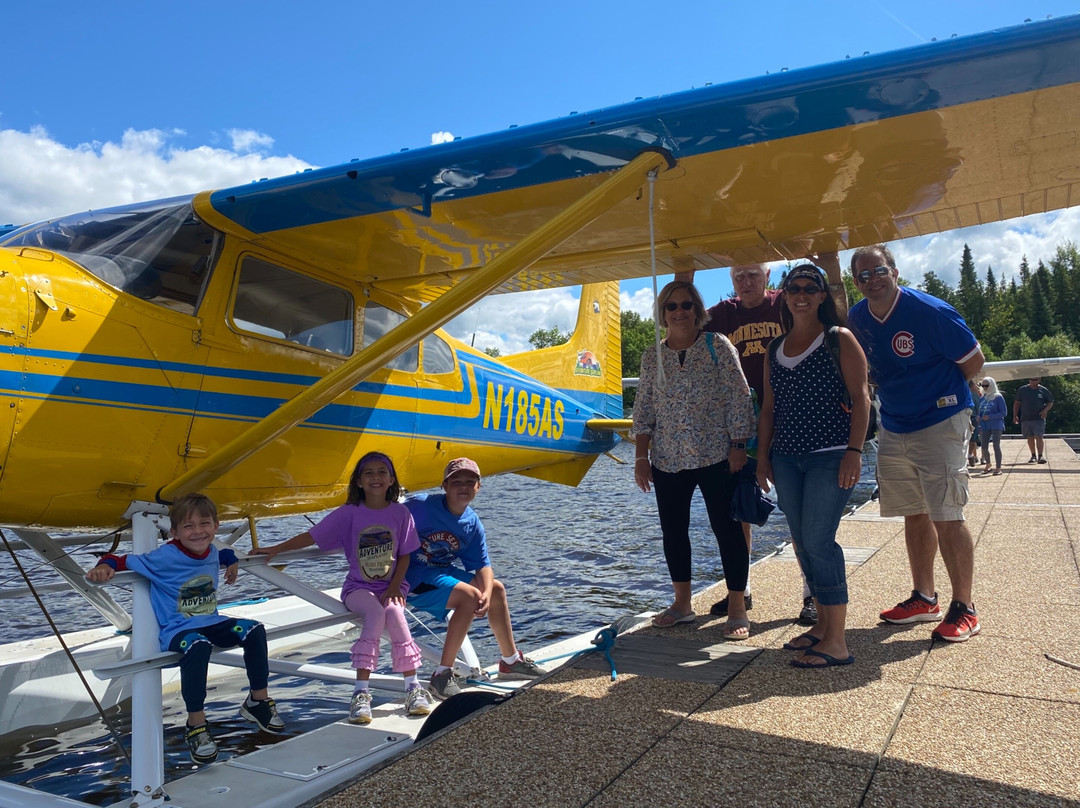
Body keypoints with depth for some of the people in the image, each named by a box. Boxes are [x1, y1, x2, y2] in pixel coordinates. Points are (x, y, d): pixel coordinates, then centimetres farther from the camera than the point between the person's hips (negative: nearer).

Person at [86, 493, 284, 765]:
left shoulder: (213, 553, 2)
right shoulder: (164, 558, -16)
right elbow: (123, 560, -13)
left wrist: (232, 562, 11)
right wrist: (104, 567, -32)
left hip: (212, 623, 6)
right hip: (177, 629, -6)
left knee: (254, 630, -14)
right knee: (197, 646, -39)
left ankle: (258, 701, 5)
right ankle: (196, 724, -25)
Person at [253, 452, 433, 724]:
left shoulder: (400, 513, 1)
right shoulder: (349, 513, -2)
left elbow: (404, 555, 4)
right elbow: (311, 536, 0)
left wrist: (394, 587, -8)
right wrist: (275, 549, -6)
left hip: (391, 586, 1)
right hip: (358, 587, -1)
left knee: (394, 611, -31)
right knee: (376, 611, -33)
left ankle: (413, 688, -20)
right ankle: (361, 692, -29)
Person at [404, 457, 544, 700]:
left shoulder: (472, 523, 1)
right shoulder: (420, 506, -19)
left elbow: (482, 565, 1)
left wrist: (486, 594, -20)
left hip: (443, 572, 8)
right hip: (413, 577, -8)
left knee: (496, 588, 11)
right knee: (469, 596, -26)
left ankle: (511, 660, 27)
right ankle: (442, 675, -20)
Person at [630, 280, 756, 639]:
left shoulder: (718, 346, -1)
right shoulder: (651, 357, 8)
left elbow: (738, 398, -4)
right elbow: (644, 409, 10)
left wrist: (738, 445, -9)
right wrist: (641, 455, 6)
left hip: (716, 457, -4)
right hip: (668, 460, 4)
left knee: (727, 529, -1)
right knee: (673, 531, 10)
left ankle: (737, 609, 10)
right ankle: (682, 604, 25)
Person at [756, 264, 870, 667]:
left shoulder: (840, 339, -1)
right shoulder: (775, 349, 15)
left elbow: (860, 398, -6)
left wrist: (854, 450, -15)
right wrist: (763, 455, 11)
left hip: (830, 455, -6)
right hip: (786, 457, 6)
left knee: (818, 540, -11)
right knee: (802, 542, 9)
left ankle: (835, 642, -3)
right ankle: (823, 623, 22)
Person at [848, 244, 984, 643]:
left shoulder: (930, 311, -15)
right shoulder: (858, 319, 2)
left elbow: (973, 361, -6)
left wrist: (935, 392, 3)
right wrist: (898, 393, 6)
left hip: (941, 423, -6)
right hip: (893, 428, 6)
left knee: (947, 518, -6)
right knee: (914, 516, 13)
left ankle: (963, 608, 6)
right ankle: (924, 599, 24)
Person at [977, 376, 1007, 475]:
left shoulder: (998, 397, -5)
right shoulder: (982, 398, 11)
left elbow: (1004, 412, -7)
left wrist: (990, 417, -16)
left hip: (996, 425, -5)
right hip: (985, 426, 5)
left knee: (996, 446, -5)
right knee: (984, 446, 4)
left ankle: (998, 467, 1)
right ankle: (987, 464, 27)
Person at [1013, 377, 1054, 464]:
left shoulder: (1043, 390, 4)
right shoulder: (1022, 390, 7)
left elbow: (1051, 402, 10)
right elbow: (1017, 403, 9)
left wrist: (1045, 410, -9)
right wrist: (1015, 415, 2)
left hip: (1039, 418, -2)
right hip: (1025, 418, 2)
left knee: (1039, 437, -11)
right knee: (1030, 438, 8)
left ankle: (1040, 456, -10)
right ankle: (1033, 456, 18)